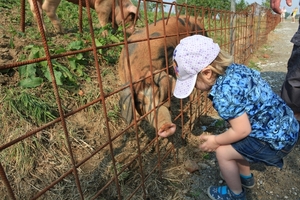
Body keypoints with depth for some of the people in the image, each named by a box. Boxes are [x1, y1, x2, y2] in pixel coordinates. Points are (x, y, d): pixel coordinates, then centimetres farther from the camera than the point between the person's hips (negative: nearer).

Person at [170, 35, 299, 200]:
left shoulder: (223, 92, -31)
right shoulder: (233, 68, -4)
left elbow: (242, 130, -24)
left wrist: (216, 141, -6)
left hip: (276, 139, -9)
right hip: (284, 126, 9)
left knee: (223, 152, 0)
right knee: (233, 144, 21)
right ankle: (246, 177, 46)